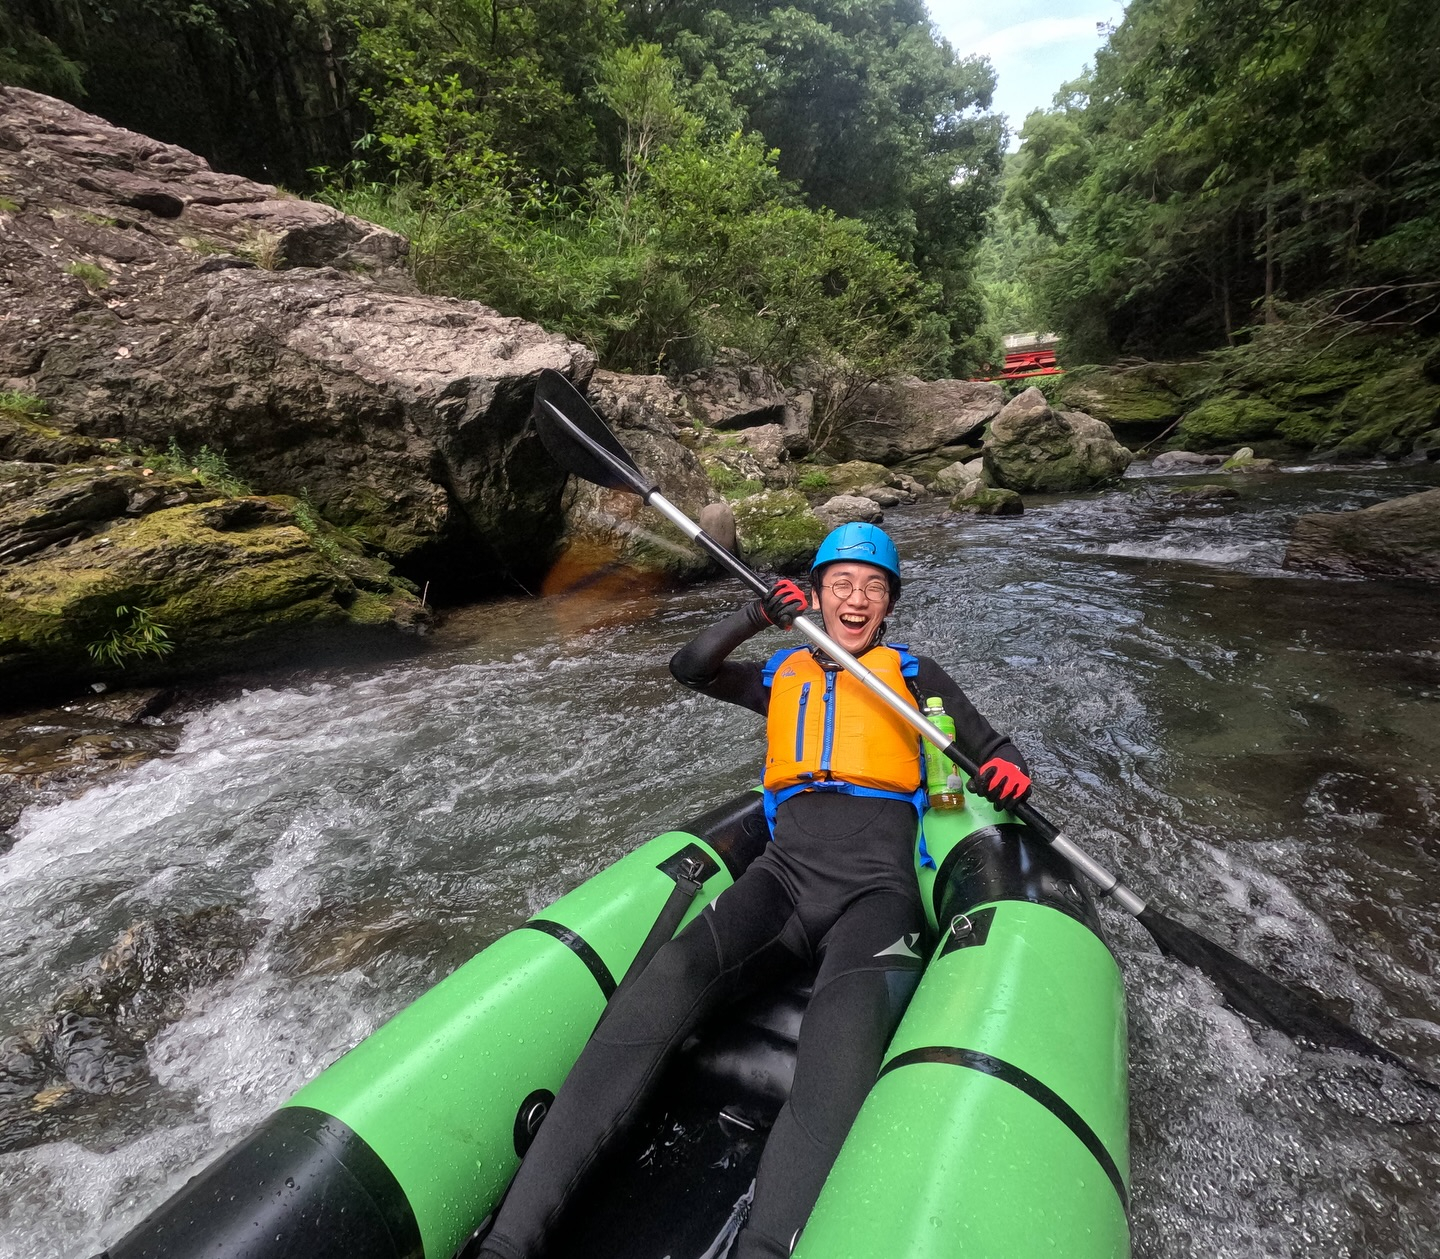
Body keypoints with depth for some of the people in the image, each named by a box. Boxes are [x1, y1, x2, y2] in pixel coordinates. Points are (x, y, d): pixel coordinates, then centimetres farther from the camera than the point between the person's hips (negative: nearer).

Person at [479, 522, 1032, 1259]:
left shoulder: (911, 673, 20)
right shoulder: (782, 675, 26)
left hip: (876, 888, -1)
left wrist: (1010, 774, -4)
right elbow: (689, 669, 20)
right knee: (666, 979, -28)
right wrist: (756, 617, 6)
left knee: (843, 1038, -35)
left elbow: (997, 753, 20)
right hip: (784, 874, 2)